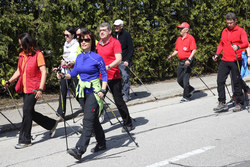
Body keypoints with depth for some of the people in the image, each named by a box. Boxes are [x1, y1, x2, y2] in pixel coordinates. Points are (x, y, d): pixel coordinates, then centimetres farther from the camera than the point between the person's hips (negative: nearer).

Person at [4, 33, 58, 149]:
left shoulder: (37, 54, -8)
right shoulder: (22, 54, 13)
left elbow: (44, 72, -13)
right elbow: (19, 71, 19)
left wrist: (40, 89, -21)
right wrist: (9, 81, 4)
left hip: (34, 88, -8)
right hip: (24, 87, 8)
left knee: (27, 110, -11)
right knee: (30, 112, 10)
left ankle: (25, 140, -2)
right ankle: (52, 124, 29)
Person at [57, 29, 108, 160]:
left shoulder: (97, 58, -9)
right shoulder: (79, 57, 9)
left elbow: (105, 75, -6)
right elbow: (74, 73, 14)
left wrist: (102, 90, -17)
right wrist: (63, 76, -4)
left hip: (94, 91, -7)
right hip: (82, 91, 7)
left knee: (88, 120, -13)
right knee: (93, 119, 14)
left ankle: (79, 150, -18)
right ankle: (101, 144, 29)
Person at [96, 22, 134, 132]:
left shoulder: (115, 42, -7)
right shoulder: (98, 44, 13)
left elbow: (118, 59, -17)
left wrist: (108, 67, -29)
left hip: (113, 77, -6)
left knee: (119, 101, 0)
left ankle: (128, 124, 15)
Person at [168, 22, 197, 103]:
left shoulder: (190, 38, -7)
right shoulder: (179, 39, 15)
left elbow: (194, 50, -14)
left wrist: (189, 59, -24)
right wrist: (172, 55, 5)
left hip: (187, 62, -8)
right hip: (180, 62, 8)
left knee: (185, 79, -6)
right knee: (179, 80, 10)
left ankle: (186, 97, 5)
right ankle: (190, 89, 30)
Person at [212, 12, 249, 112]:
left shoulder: (240, 31, -1)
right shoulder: (224, 31, 16)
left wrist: (238, 46, -34)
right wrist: (217, 54, 9)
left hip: (235, 61, -5)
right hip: (224, 61, 5)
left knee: (237, 82, -1)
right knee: (220, 81, -2)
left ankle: (239, 103, 11)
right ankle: (222, 103, 4)